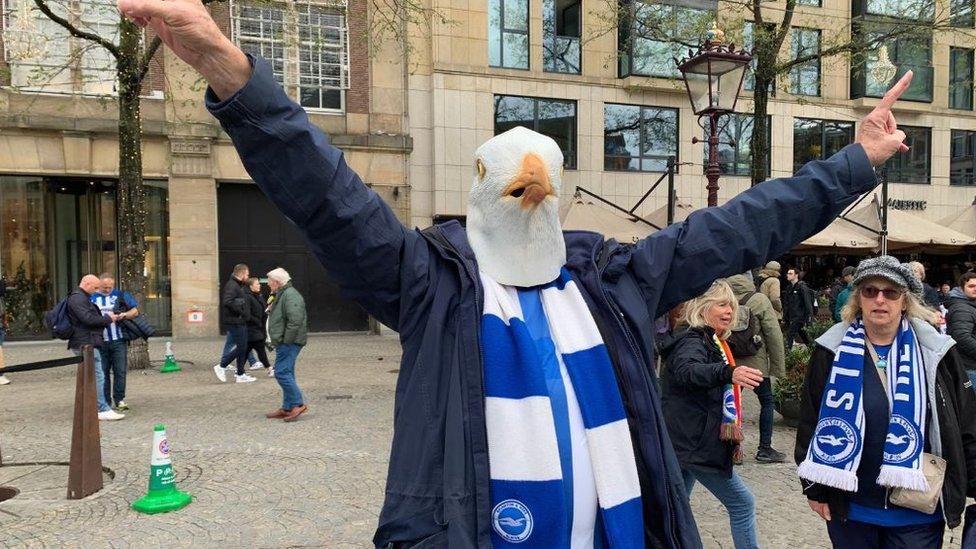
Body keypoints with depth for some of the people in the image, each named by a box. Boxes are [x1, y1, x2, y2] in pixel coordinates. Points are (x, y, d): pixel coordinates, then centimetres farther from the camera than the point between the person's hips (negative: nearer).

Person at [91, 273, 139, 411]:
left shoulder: (121, 295, 8)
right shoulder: (92, 298, 9)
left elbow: (135, 311, 8)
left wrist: (124, 315, -13)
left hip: (118, 340, -1)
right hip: (100, 342, 1)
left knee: (120, 371, -2)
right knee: (103, 372, 5)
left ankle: (119, 400, 6)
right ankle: (105, 402, 13)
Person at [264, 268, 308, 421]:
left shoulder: (290, 295, -16)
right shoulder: (281, 295, 20)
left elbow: (295, 321, -25)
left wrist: (286, 341, -22)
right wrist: (277, 341, 18)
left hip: (288, 343, -11)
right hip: (284, 342, 11)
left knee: (282, 373, -12)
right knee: (285, 374, 13)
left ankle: (298, 404, -7)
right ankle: (287, 408, 18)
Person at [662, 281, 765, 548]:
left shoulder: (710, 341, 14)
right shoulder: (693, 340, -18)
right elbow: (686, 371, -42)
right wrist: (729, 373, -57)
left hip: (686, 440, 10)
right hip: (695, 443, -10)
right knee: (742, 503, -1)